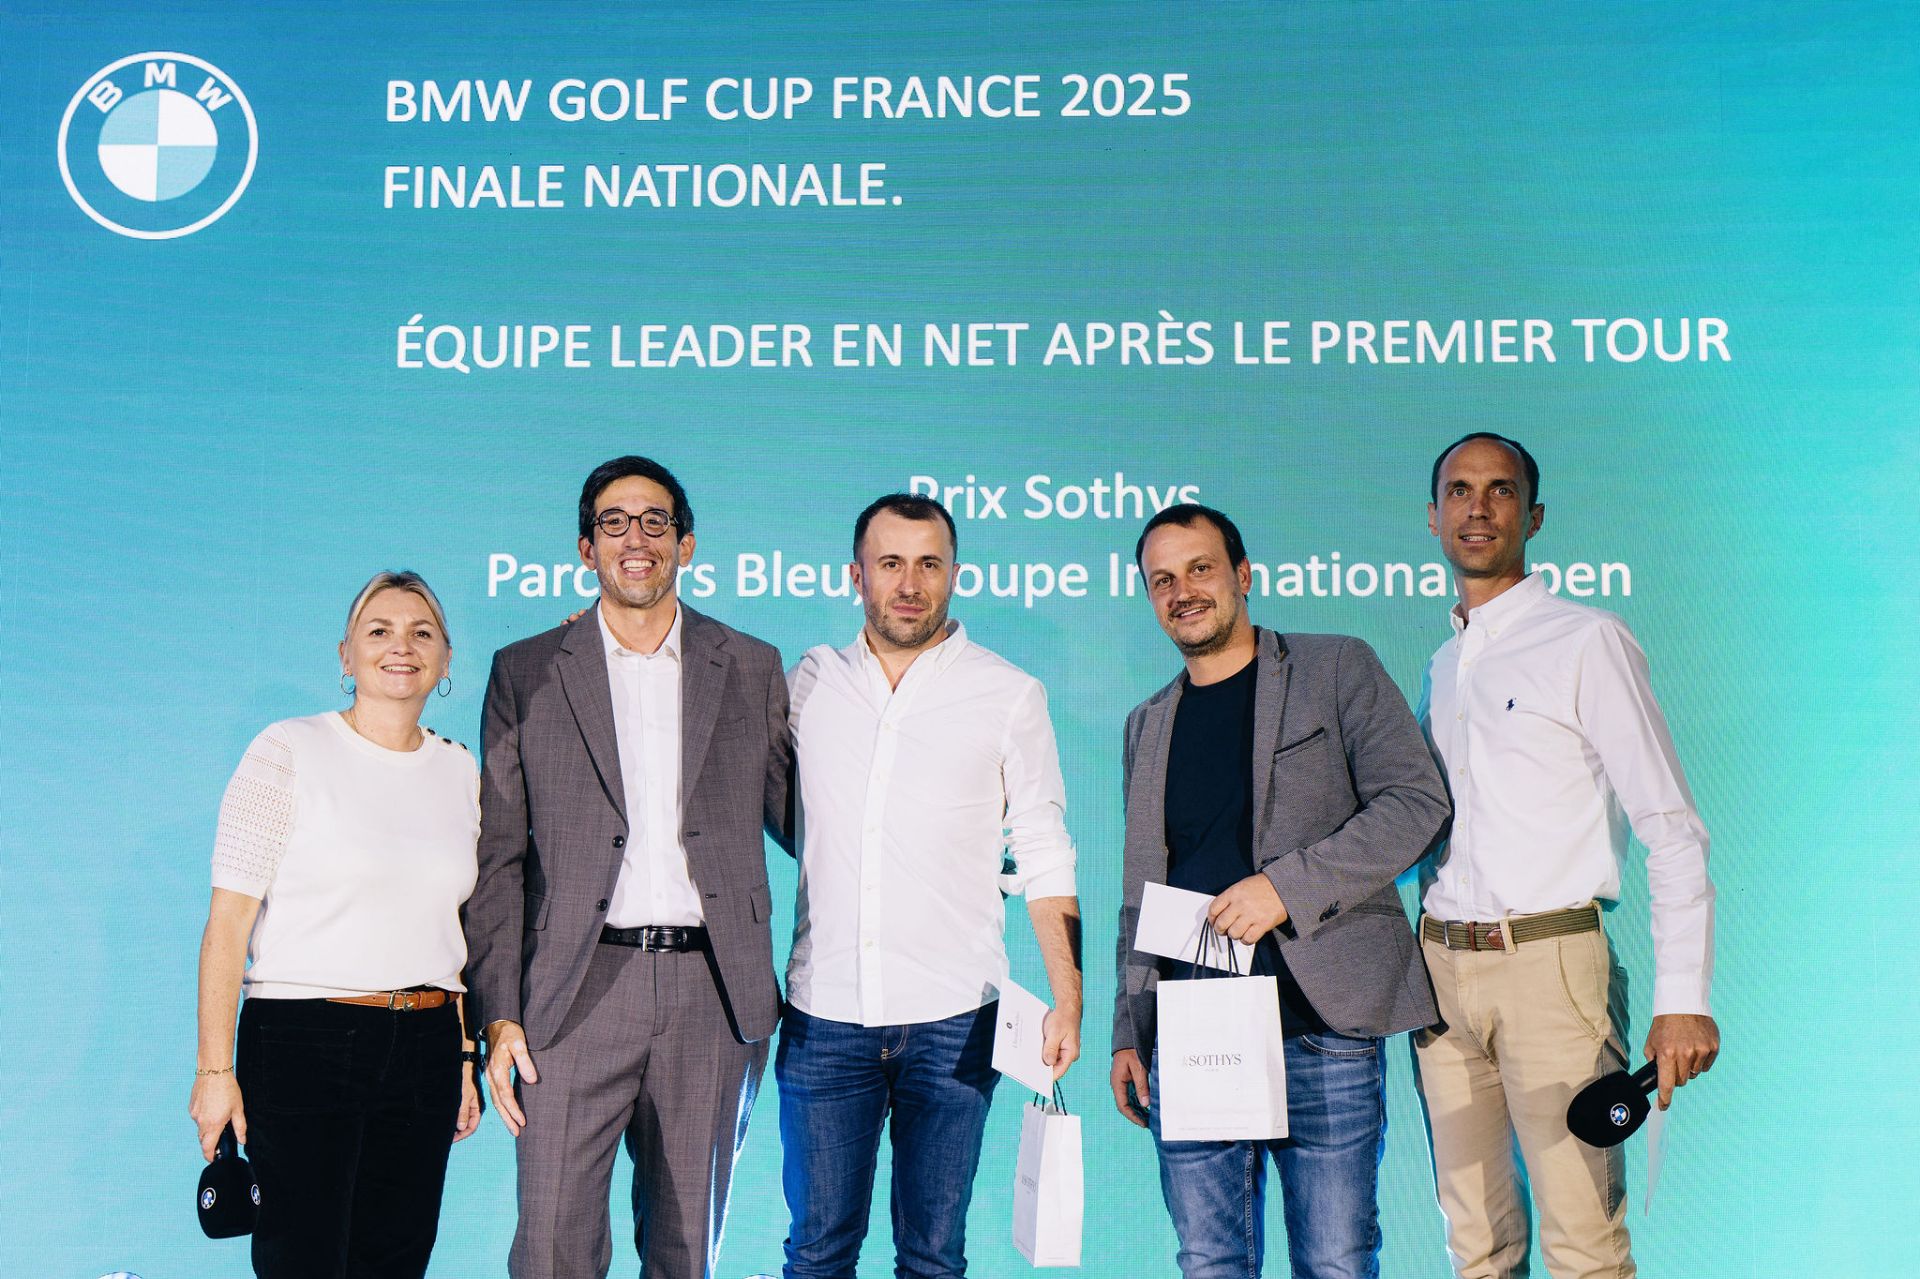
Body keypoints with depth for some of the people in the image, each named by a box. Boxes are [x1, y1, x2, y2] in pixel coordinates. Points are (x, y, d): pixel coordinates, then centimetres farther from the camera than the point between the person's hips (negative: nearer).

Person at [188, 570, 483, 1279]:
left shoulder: (460, 769, 10)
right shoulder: (288, 751, -5)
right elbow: (229, 920, -8)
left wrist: (464, 1059, 13)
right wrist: (215, 1069, -13)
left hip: (425, 1049, 5)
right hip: (304, 1042, -4)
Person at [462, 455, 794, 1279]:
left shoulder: (752, 669, 10)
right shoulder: (526, 674, 7)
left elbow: (795, 816, 16)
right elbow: (499, 859, 5)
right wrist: (499, 1015, -3)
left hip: (709, 994, 1)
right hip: (576, 994, -1)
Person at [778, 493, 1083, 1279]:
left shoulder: (1009, 696, 3)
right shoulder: (810, 683, 8)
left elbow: (1045, 856, 4)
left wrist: (1067, 999, -4)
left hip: (952, 1020, -1)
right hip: (822, 1017, 2)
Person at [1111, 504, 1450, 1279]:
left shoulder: (1336, 671, 5)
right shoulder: (1147, 726, 18)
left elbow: (1417, 801, -5)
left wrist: (1287, 884, -15)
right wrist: (1128, 1032, 11)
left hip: (1321, 1026, -4)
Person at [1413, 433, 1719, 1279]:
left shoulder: (1587, 643, -3)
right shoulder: (1442, 665, 17)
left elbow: (1673, 829, -7)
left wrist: (1683, 998, -15)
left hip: (1550, 962, -5)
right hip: (1442, 965, 6)